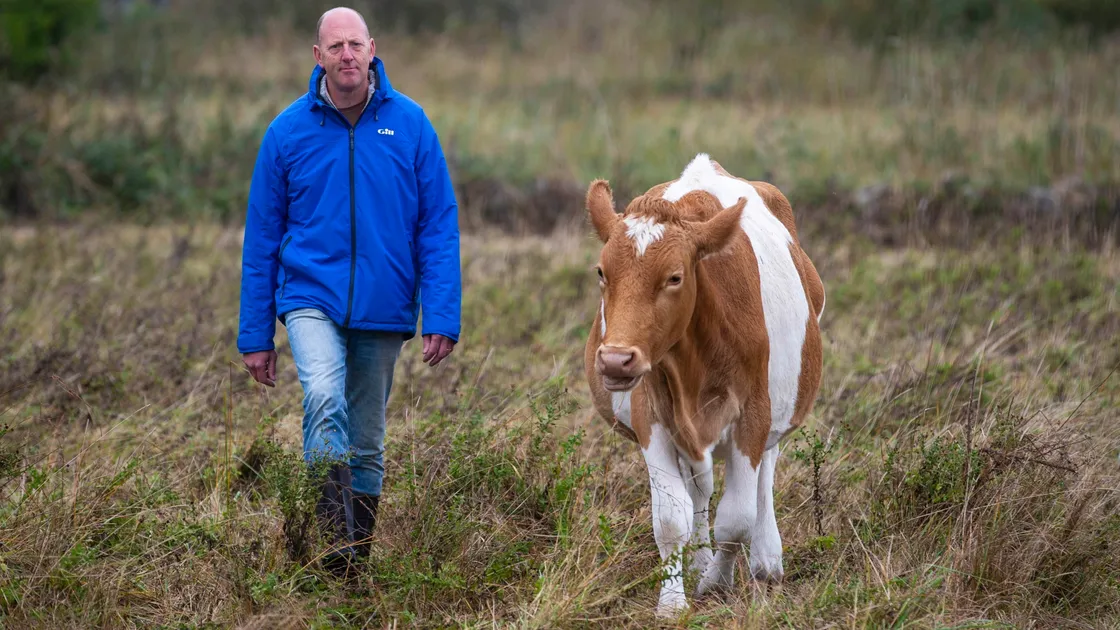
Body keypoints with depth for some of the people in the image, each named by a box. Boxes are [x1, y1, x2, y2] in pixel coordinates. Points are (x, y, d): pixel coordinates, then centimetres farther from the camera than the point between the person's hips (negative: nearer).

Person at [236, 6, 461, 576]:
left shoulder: (410, 124, -1)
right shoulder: (288, 131, -1)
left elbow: (439, 225, 0)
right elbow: (262, 237, 4)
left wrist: (442, 317, -8)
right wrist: (255, 335, 4)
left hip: (383, 309, 2)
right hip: (311, 297, -2)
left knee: (367, 443, 11)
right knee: (324, 400, -27)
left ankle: (360, 555, 25)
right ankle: (334, 541, -30)